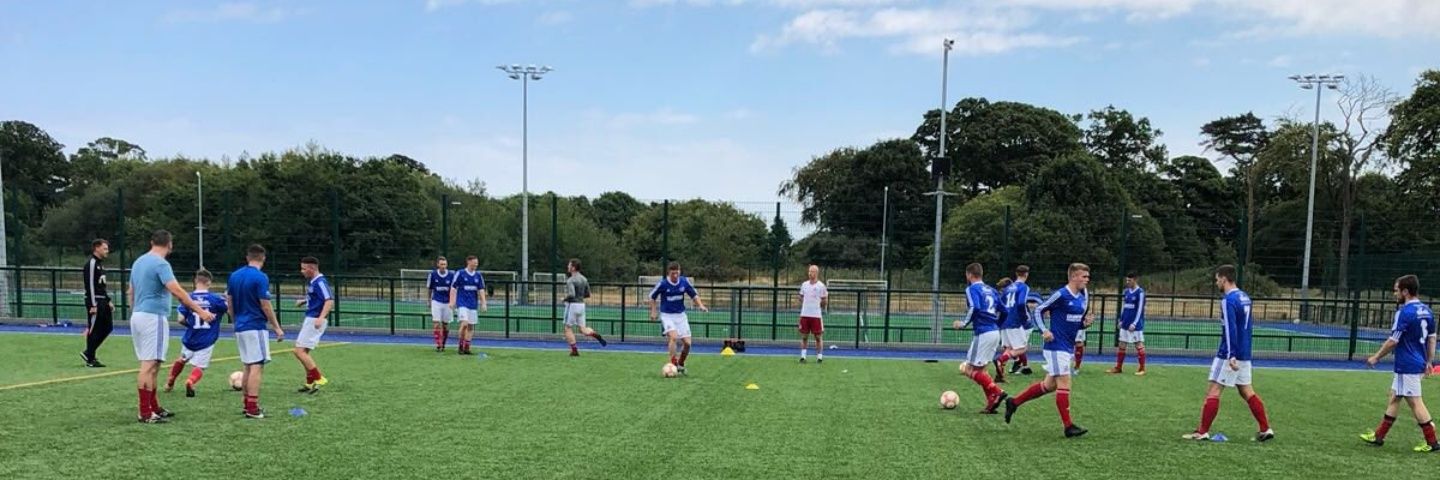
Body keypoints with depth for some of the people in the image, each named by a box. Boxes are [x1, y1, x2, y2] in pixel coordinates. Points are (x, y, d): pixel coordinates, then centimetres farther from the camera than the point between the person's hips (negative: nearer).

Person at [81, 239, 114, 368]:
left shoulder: (99, 264, 18)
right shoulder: (91, 263, -12)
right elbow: (90, 285, -18)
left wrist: (108, 301, 20)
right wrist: (93, 305, -21)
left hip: (102, 301, 10)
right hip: (95, 302, -10)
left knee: (108, 327, 10)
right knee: (93, 329, -4)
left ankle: (88, 353, 19)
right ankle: (90, 360, 4)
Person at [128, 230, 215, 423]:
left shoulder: (139, 262, 15)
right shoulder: (160, 264, -13)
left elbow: (131, 292, 21)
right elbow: (176, 291, -23)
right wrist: (200, 311, -23)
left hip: (138, 316, 9)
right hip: (154, 318, -9)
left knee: (151, 366, 14)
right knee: (149, 366, -7)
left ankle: (154, 407, 20)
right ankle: (145, 413, -7)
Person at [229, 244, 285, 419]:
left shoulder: (234, 275, 9)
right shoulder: (260, 277, -13)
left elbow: (230, 302, 15)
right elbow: (266, 306, -14)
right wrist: (277, 328, -6)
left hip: (240, 328, 8)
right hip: (256, 327, -8)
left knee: (248, 366, 16)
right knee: (257, 367, -6)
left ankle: (247, 403, 22)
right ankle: (252, 408, -9)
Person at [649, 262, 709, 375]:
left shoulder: (685, 282, -6)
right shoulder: (662, 284, -14)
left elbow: (694, 295, 6)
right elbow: (652, 297, 1)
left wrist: (701, 305, -9)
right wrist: (654, 311, -2)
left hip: (681, 315, 4)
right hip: (667, 315, -3)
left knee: (687, 343, -1)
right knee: (673, 337, -27)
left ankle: (680, 365, 22)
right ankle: (672, 363, -19)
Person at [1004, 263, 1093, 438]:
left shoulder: (1084, 296, 9)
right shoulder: (1061, 295, -14)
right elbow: (1038, 311, -8)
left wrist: (1086, 323, -3)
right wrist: (1044, 330, -20)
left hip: (1068, 347, 8)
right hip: (1056, 346, -8)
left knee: (1049, 385, 13)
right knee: (1064, 383, -7)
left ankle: (1014, 402, 25)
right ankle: (1068, 426, 0)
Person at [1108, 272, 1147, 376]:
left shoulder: (1140, 292, -10)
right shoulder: (1126, 292, 9)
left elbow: (1140, 309, -13)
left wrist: (1134, 323, -17)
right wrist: (1121, 320, 13)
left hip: (1136, 324, -7)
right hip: (1125, 324, 7)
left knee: (1139, 345, 1)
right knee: (1121, 345, 7)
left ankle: (1142, 369, 10)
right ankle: (1118, 367, 13)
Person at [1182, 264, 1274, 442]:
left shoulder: (1229, 300, -16)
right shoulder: (1244, 297, 11)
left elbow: (1230, 330, -23)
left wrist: (1231, 355, -26)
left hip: (1230, 355, -9)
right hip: (1244, 354, 9)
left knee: (1213, 391, -4)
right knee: (1247, 391, 13)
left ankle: (1202, 432, -3)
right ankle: (1266, 430, 13)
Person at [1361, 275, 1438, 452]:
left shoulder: (1404, 312, -18)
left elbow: (1392, 341, -16)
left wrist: (1376, 357, -5)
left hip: (1407, 366, -9)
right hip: (1418, 363, 9)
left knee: (1415, 402, -2)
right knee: (1394, 397, 14)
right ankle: (1379, 436, 19)